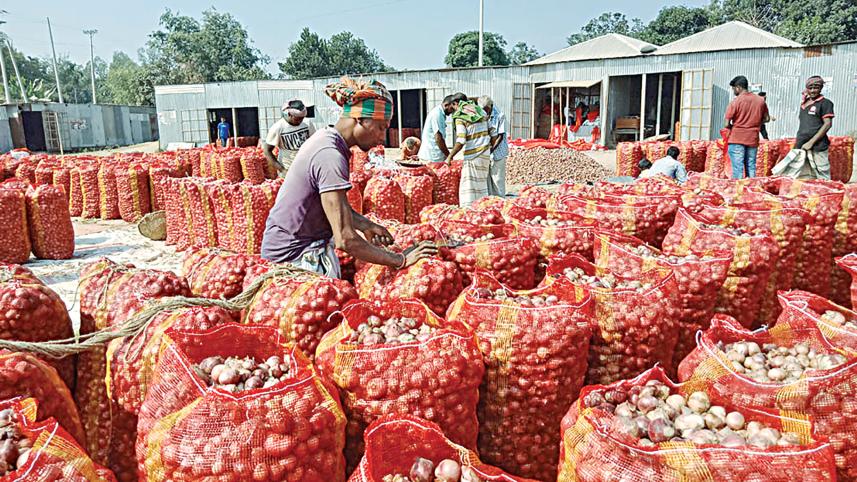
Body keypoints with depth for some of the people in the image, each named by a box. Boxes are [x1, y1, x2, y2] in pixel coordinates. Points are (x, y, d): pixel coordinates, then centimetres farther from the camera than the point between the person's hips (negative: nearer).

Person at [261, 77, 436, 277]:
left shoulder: (325, 138, 6)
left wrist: (366, 226, 9)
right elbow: (345, 240, -28)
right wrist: (400, 260, -23)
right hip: (294, 257, -10)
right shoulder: (330, 155, -24)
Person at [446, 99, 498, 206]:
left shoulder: (460, 118, -9)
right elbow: (494, 135, 11)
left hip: (472, 157, -7)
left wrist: (449, 156, -7)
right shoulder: (481, 112, 12)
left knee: (468, 189, -3)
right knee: (481, 185, 14)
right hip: (485, 155, 7)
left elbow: (460, 142, -17)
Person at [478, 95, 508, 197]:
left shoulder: (500, 116, -10)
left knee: (497, 178, -1)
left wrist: (491, 149, -20)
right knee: (487, 177, 9)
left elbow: (500, 136, -12)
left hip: (497, 152, -4)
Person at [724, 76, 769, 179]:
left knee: (737, 168, -4)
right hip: (753, 139, 5)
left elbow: (727, 124, -10)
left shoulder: (735, 102, -10)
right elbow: (766, 119, 14)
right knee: (751, 167, 10)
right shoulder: (761, 100, 6)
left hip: (737, 139, -4)